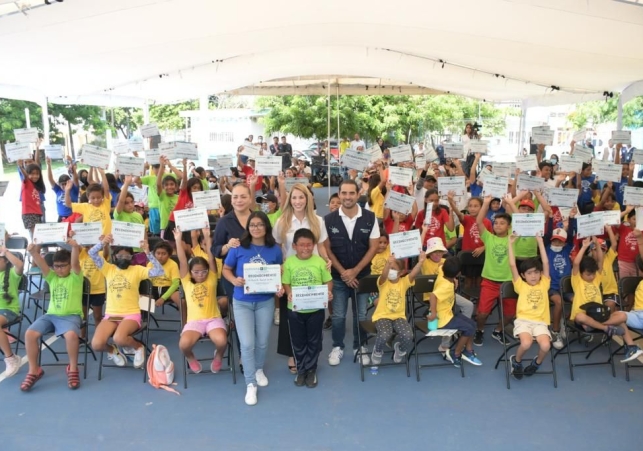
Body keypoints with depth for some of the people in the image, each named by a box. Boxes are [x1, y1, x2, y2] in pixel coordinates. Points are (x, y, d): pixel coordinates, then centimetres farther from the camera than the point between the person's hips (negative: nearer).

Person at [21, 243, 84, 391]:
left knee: (71, 334, -35)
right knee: (30, 334, -19)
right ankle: (34, 371, -3)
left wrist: (75, 247, -41)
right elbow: (41, 265, -7)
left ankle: (73, 369, -13)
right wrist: (33, 252, -29)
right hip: (51, 315, 5)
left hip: (71, 315, -5)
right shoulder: (52, 277, 12)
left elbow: (75, 263, -20)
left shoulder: (75, 277, 1)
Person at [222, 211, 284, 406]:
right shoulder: (238, 248, -10)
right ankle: (250, 384, 10)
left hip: (266, 301, 2)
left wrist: (280, 288, -11)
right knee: (247, 343, -5)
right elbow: (226, 269, -1)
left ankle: (259, 369, 44)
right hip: (242, 302, -2)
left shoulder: (275, 250, -5)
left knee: (262, 342, 15)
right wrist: (234, 280, -21)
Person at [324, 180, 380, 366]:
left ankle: (359, 347, 31)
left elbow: (373, 247, -5)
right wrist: (343, 272, -10)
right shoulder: (329, 220, -7)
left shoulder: (370, 218, -7)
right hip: (338, 276, 0)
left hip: (362, 275, 0)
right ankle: (337, 347, 28)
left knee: (361, 314, 11)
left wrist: (355, 271, -11)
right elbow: (327, 249, -3)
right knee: (338, 315, 8)